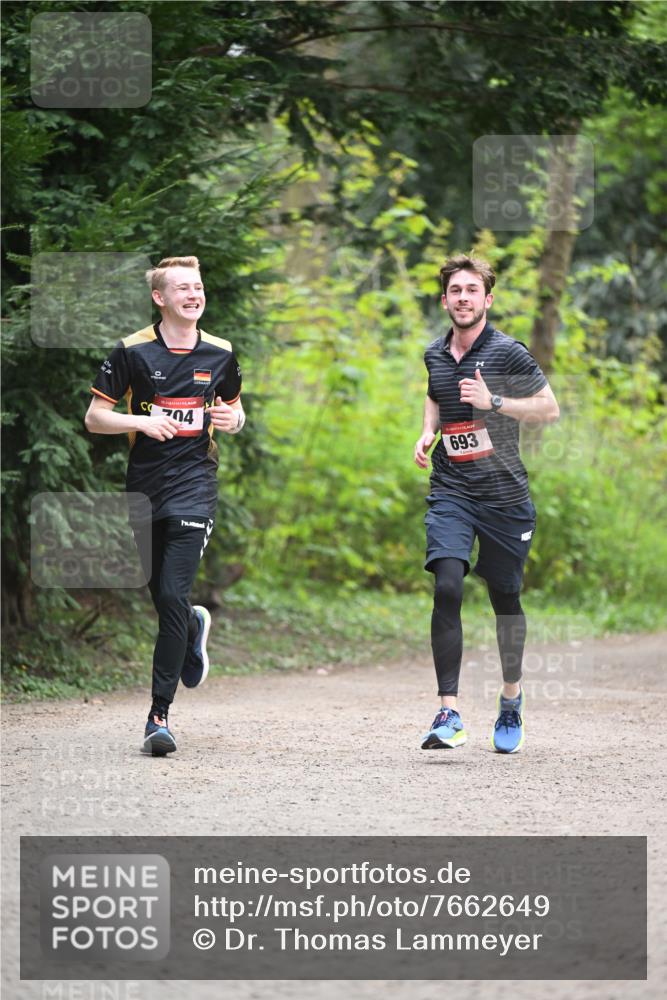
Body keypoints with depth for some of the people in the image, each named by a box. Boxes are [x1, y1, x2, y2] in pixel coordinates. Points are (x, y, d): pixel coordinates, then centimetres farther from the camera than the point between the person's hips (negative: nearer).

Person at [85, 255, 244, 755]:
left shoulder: (220, 354, 6)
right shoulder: (132, 351, -1)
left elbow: (234, 408, 21)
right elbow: (94, 417, 1)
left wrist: (233, 420, -2)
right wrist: (140, 421, -16)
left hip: (194, 485, -1)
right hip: (145, 486, 1)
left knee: (173, 596, -14)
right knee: (162, 598, 11)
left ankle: (160, 714, -12)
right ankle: (196, 628, 50)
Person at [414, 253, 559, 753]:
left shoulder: (508, 353, -7)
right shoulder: (435, 355, 8)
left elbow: (550, 409, -5)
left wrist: (493, 401, -16)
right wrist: (428, 432, 10)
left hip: (504, 494, -2)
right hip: (450, 491, 2)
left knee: (505, 597, 9)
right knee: (447, 589, -17)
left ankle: (512, 698, 33)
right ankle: (449, 714, -19)